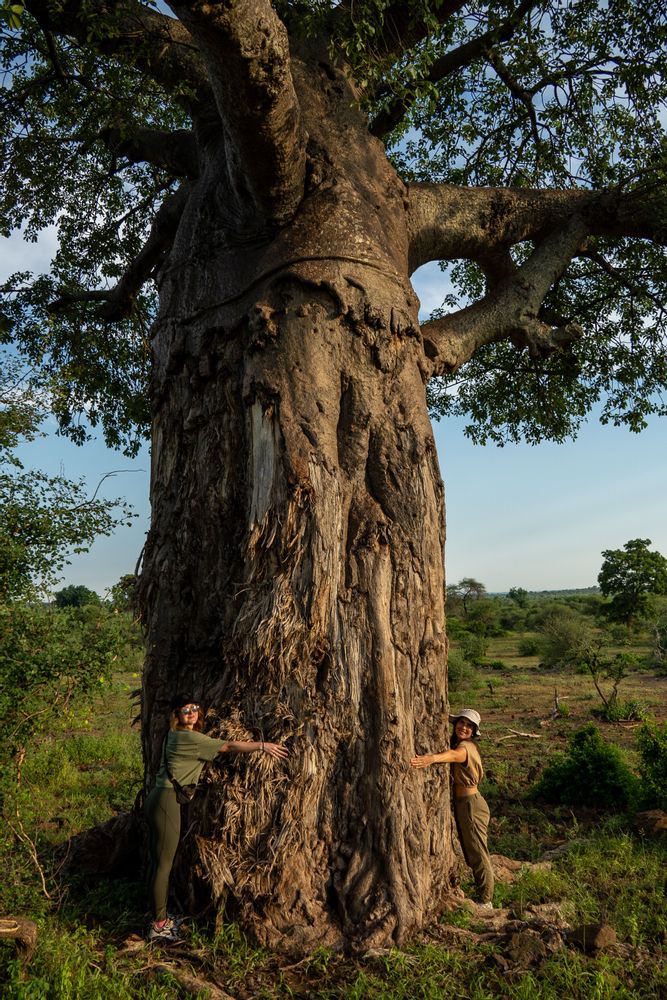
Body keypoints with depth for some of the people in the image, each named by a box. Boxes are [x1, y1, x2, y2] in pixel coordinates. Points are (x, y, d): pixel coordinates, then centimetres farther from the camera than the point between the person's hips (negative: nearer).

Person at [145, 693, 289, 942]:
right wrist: (262, 745, -8)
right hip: (167, 802, -10)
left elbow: (220, 746, 18)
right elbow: (228, 747, -14)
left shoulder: (175, 735, 12)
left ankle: (159, 917, 28)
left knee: (158, 862, 17)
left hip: (158, 798, 10)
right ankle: (159, 926, 11)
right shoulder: (188, 738, -16)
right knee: (164, 865, 1)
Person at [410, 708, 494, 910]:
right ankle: (481, 893, 32)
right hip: (459, 803, 9)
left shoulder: (466, 746, -22)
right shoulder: (454, 742, 8)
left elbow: (455, 755, -44)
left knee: (477, 854, 3)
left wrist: (432, 758, -63)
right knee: (468, 853, 18)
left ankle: (486, 902, 16)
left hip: (471, 804, -9)